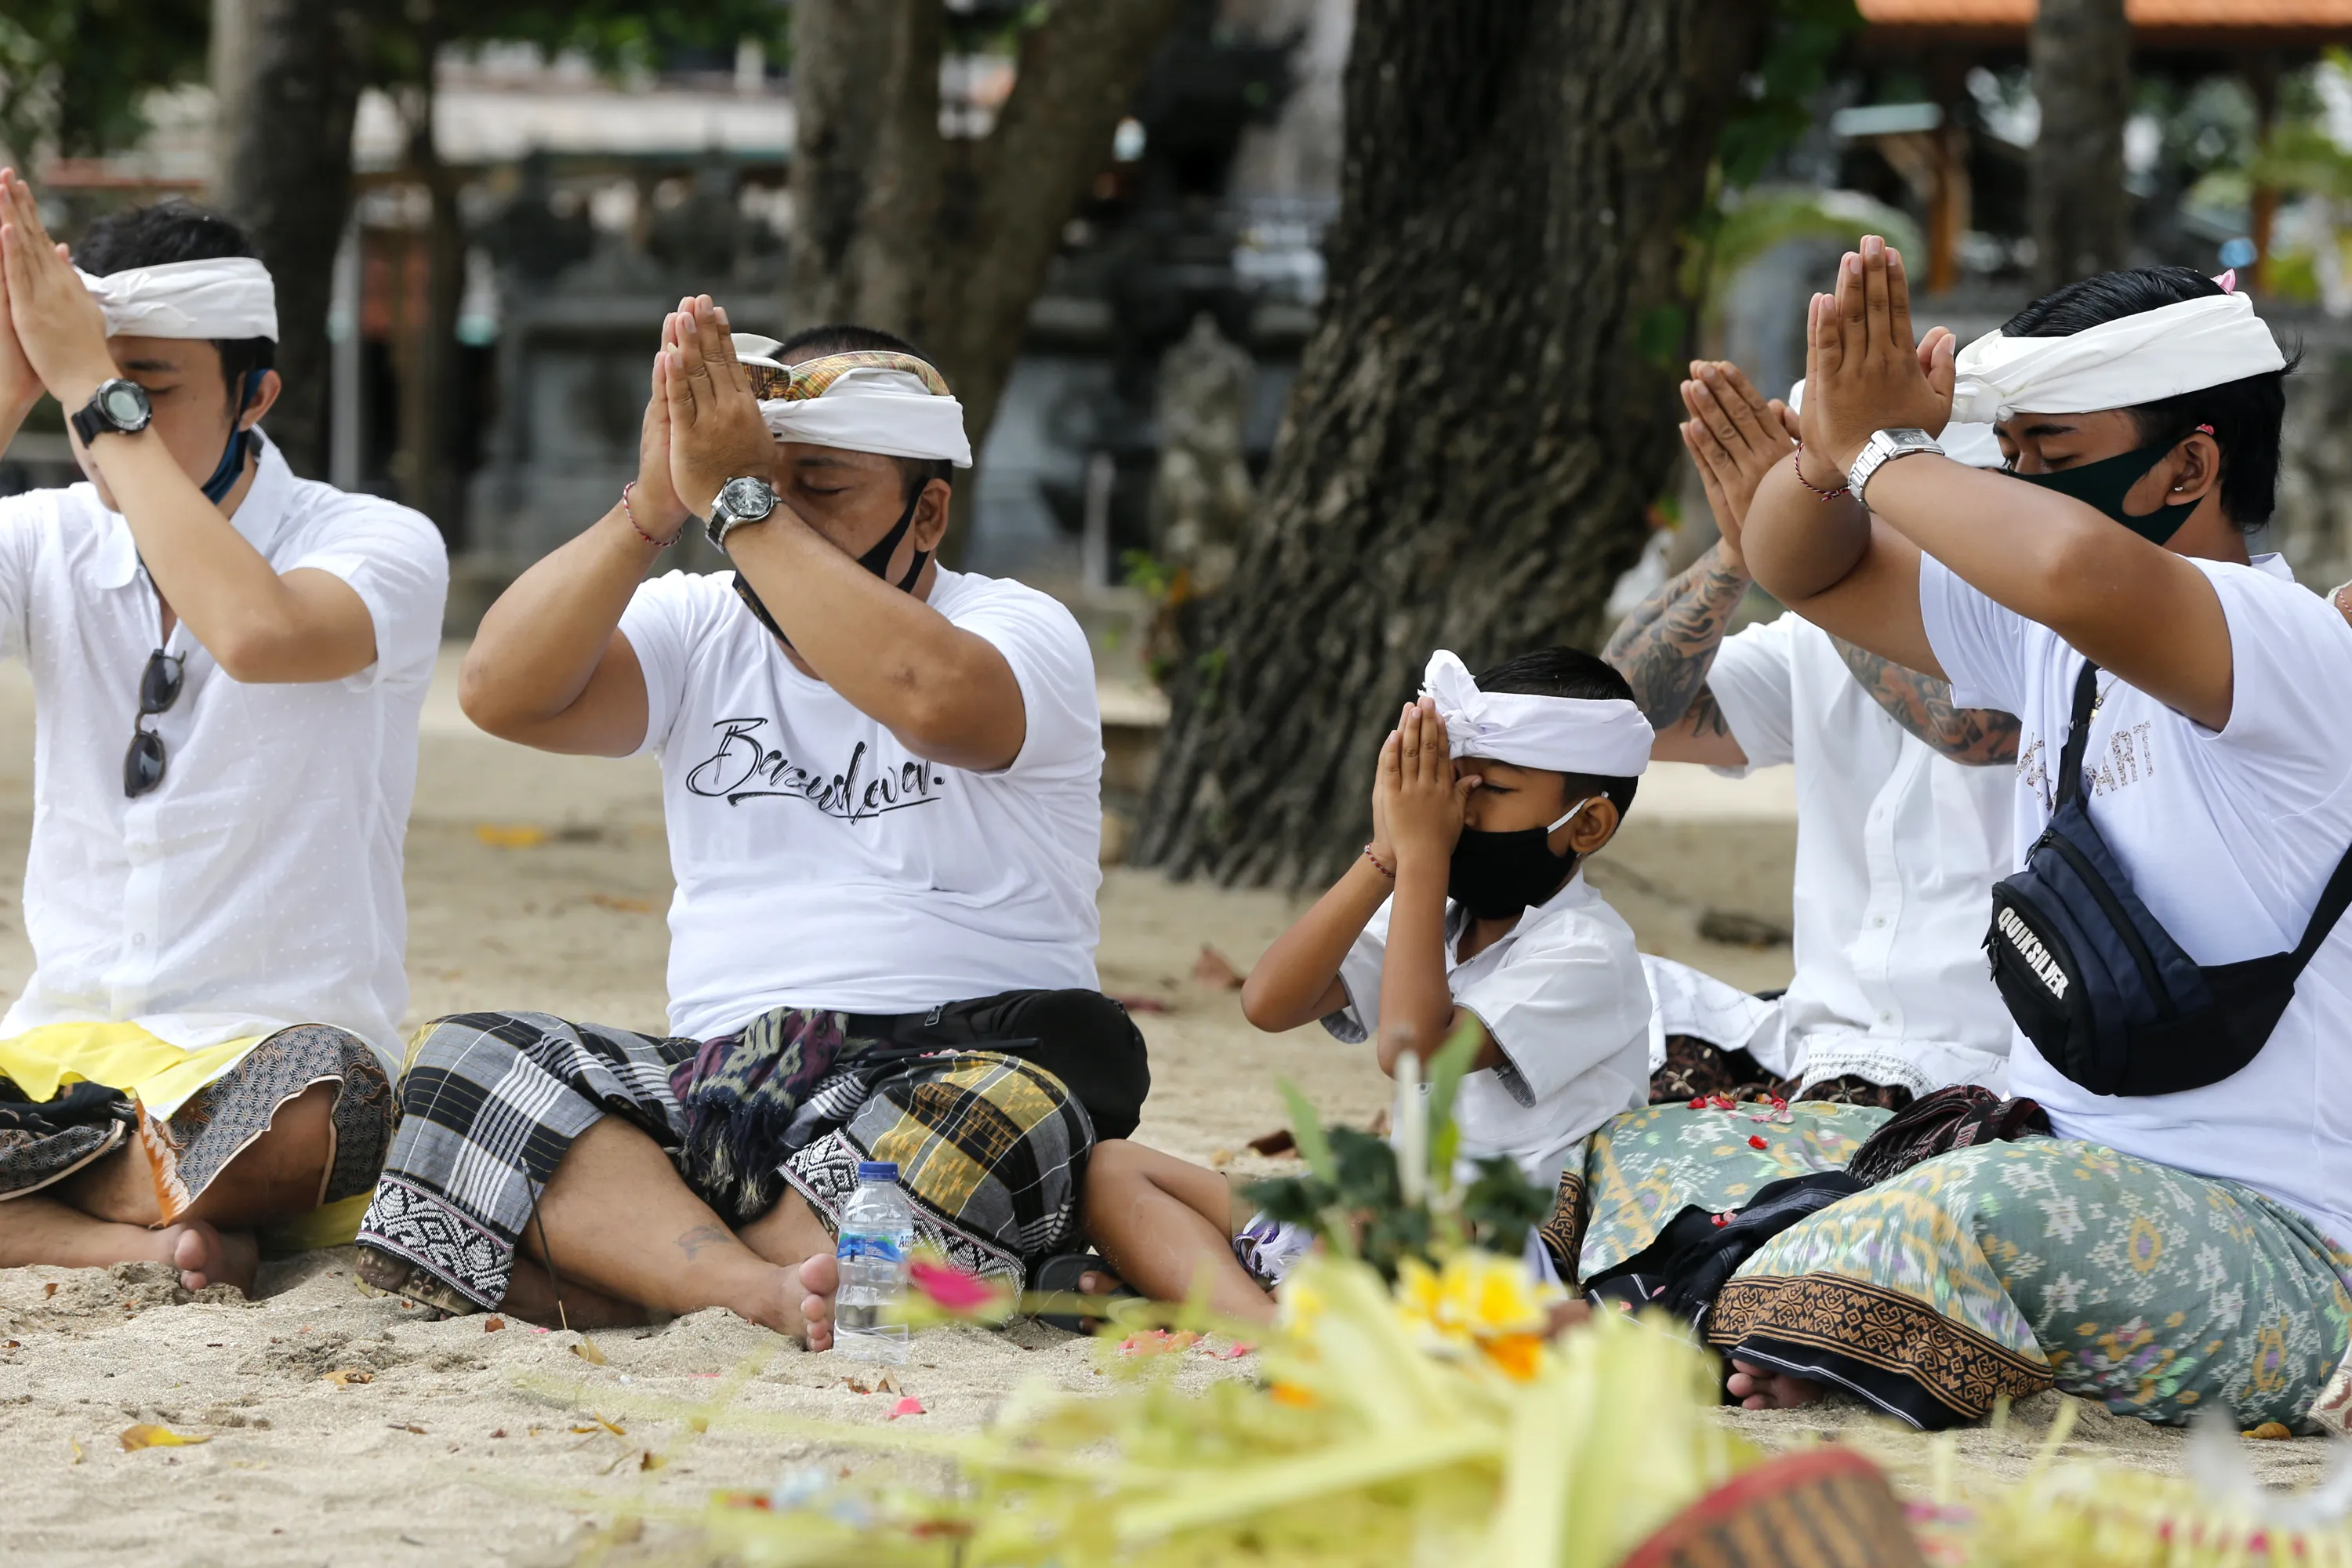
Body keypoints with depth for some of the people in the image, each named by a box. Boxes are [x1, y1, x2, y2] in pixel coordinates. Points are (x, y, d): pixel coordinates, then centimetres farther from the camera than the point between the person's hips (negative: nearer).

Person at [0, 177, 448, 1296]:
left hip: (267, 1047, -4)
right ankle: (134, 1237, -22)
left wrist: (98, 391, -22)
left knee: (313, 1104, -41)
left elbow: (256, 633, -28)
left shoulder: (378, 547, -4)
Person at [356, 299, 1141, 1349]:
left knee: (1000, 1114, -38)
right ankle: (757, 1287, -42)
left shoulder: (1023, 630, 2)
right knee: (463, 1065, -21)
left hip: (960, 1053, -4)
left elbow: (937, 700, -24)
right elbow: (501, 692, -2)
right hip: (719, 1072, 4)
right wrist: (653, 504, -12)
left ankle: (631, 1265, -32)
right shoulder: (700, 631, 15)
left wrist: (737, 502, -19)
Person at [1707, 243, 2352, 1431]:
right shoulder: (2043, 644, 13)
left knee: (1990, 1214, -40)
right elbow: (1803, 570, 23)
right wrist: (1839, 439, -2)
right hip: (2063, 1181, 9)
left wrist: (1881, 455, -18)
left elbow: (2084, 571, -37)